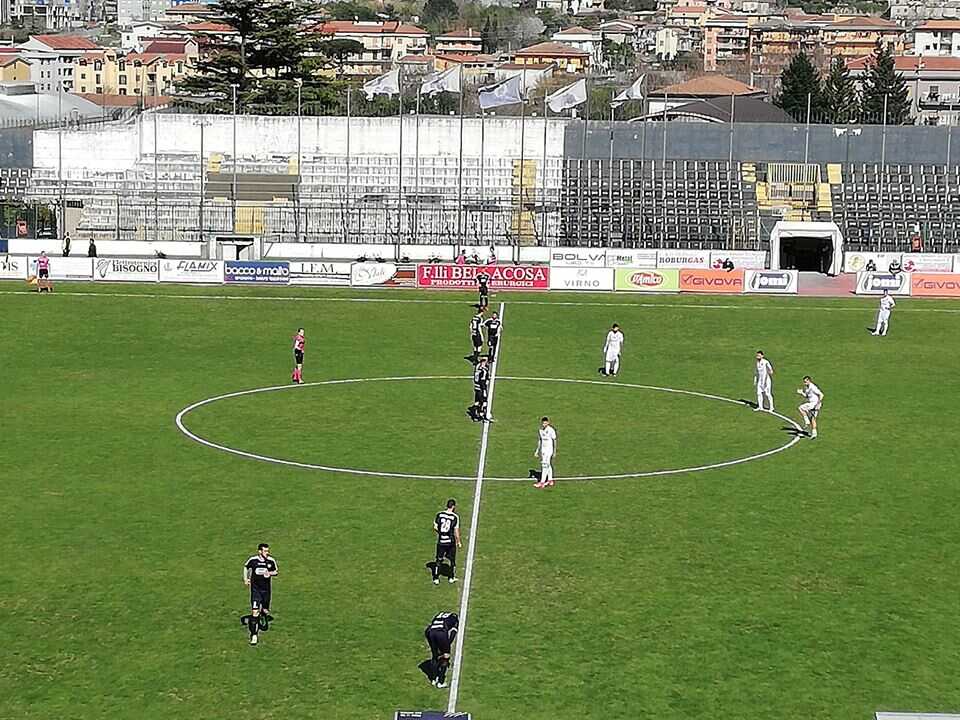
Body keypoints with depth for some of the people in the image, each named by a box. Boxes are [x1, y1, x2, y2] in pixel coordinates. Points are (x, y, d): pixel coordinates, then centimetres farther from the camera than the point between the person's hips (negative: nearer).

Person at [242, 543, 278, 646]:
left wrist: (270, 573, -14)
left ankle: (264, 619, 50)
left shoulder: (271, 561, -8)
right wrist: (245, 579, 8)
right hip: (255, 588, -2)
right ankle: (254, 635, -6)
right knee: (255, 612, -11)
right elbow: (246, 567, 11)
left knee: (265, 610, 12)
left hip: (266, 589, 2)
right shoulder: (253, 559, -11)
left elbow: (276, 572, 7)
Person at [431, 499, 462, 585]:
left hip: (441, 541, 2)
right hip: (451, 542, -2)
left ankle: (436, 578, 14)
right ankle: (451, 578, 26)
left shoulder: (439, 514, -4)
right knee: (452, 560, 16)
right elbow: (456, 531, -10)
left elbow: (435, 527, 0)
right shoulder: (455, 517, -12)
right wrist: (458, 542, 2)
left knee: (439, 560, 13)